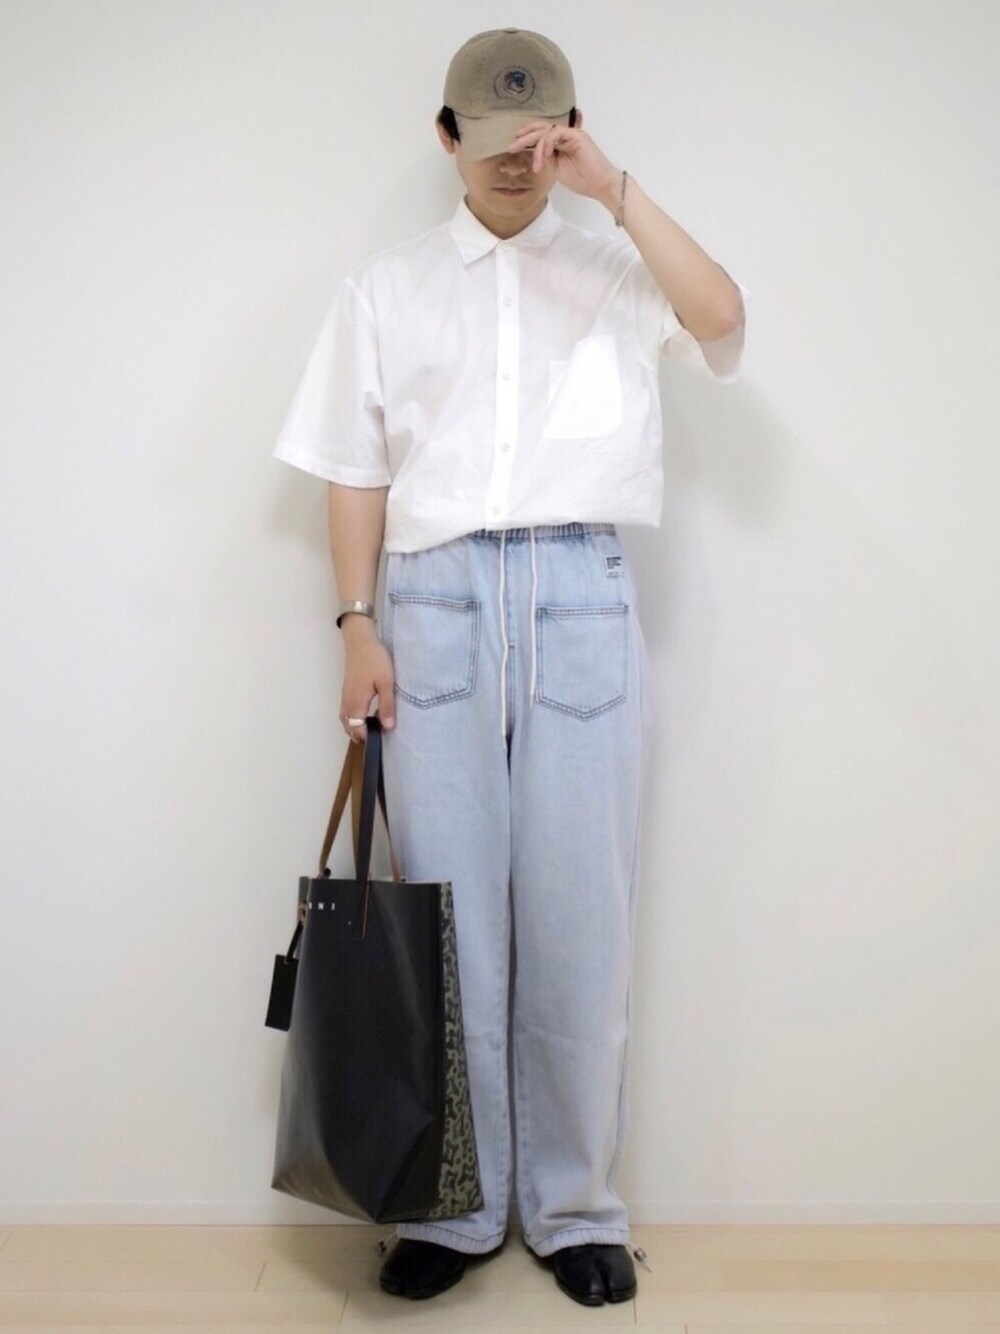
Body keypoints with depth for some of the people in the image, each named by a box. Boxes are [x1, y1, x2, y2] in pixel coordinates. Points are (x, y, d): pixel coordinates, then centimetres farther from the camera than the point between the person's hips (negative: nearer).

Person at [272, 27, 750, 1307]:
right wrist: (358, 625, 0)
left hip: (581, 599, 0)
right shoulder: (384, 287, 13)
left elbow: (722, 319, -10)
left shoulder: (616, 268, 11)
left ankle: (576, 1206, 17)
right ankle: (453, 1205, 18)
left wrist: (614, 189, -11)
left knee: (580, 916, 2)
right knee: (445, 915, 4)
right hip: (435, 600, 1)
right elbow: (355, 472, 9)